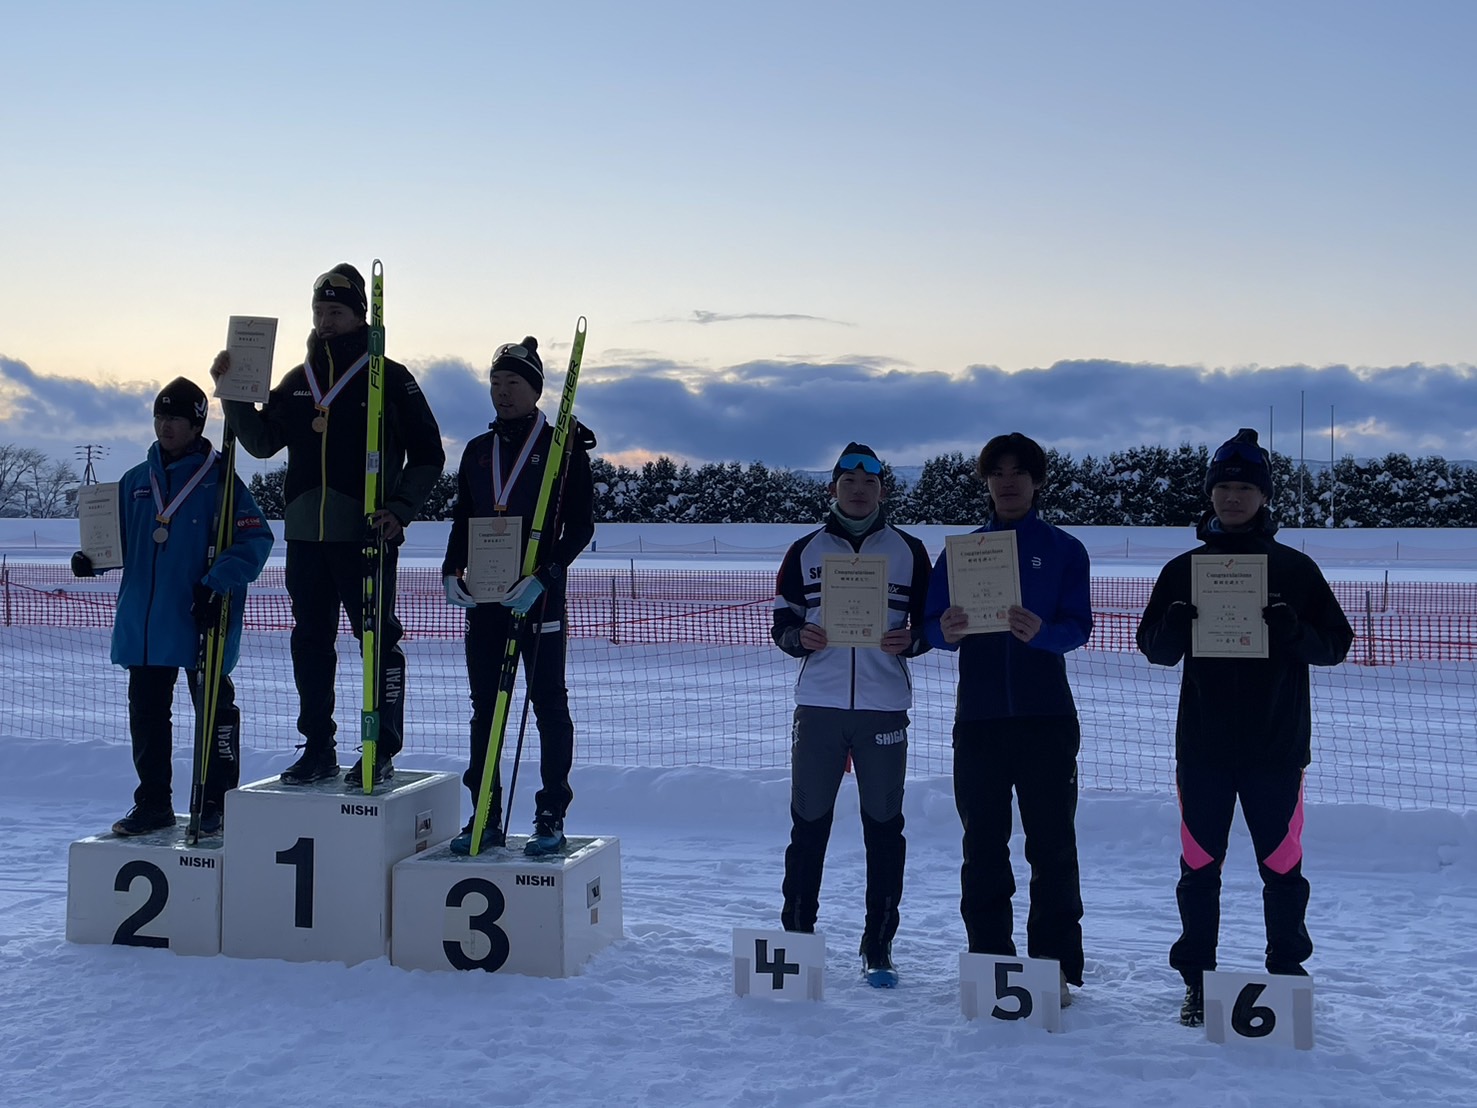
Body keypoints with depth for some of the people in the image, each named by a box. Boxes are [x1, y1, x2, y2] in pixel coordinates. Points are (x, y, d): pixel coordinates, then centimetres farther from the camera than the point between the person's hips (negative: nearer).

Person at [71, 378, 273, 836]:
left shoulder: (219, 479, -5)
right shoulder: (136, 481, 13)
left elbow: (255, 539, -12)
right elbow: (121, 539, 22)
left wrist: (218, 584, -22)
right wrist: (93, 557, 1)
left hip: (201, 625, -6)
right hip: (143, 626, 6)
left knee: (214, 709, 2)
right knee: (146, 713, 12)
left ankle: (217, 803, 11)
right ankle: (153, 804, 23)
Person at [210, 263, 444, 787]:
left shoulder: (389, 378, 0)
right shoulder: (298, 380, 16)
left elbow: (428, 455, -1)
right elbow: (261, 441, 18)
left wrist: (399, 509, -13)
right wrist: (233, 392, 5)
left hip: (365, 534, -5)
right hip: (305, 533, 6)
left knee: (378, 639, -4)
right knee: (310, 642, 9)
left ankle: (382, 751, 3)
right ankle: (318, 748, 18)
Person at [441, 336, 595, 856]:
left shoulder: (563, 448, -2)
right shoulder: (477, 451, 14)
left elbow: (581, 525, -7)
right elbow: (461, 520, 18)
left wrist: (544, 576, -18)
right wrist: (452, 571, 1)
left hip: (539, 599, -5)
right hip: (482, 599, 5)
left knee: (548, 704, 0)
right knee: (484, 707, 7)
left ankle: (551, 817, 7)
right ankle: (485, 818, 14)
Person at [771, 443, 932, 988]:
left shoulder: (908, 550, 9)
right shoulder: (806, 550, 10)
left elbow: (931, 623, 10)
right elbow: (781, 622, 10)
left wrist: (909, 640, -11)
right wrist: (800, 637, -12)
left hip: (885, 707, 0)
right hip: (818, 704, 0)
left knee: (884, 826, 3)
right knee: (808, 822, 3)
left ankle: (878, 947, 12)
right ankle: (796, 936, 15)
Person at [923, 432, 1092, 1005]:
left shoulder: (1064, 550, 7)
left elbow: (1079, 625, -5)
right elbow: (931, 624, 6)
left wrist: (1041, 631, -26)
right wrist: (946, 631, -18)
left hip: (1046, 717, -2)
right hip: (978, 716, 2)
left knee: (1053, 844, 0)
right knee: (983, 845, 5)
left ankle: (1056, 967, 7)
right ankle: (988, 963, 14)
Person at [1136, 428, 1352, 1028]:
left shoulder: (1294, 568, 3)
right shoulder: (1184, 568, 6)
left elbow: (1337, 643, 1)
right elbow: (1154, 648, 6)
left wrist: (1293, 631, -20)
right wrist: (1175, 627, -17)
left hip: (1276, 746, -1)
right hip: (1202, 745, 1)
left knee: (1282, 866, 3)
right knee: (1199, 866, 5)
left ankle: (1287, 976, 19)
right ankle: (1197, 980, 17)